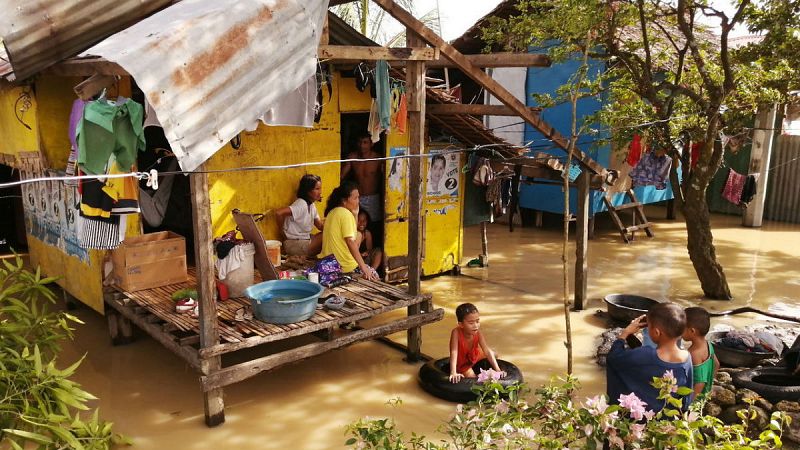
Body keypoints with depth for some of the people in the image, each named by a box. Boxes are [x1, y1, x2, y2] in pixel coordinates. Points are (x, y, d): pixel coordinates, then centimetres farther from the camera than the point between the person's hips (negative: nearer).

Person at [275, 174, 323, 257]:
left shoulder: (311, 205, 8)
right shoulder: (301, 204, -21)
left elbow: (320, 226, 4)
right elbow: (279, 213, -33)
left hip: (306, 239, 9)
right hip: (295, 245, -9)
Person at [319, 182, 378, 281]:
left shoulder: (332, 212, 11)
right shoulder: (346, 214, -15)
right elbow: (350, 241, -23)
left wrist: (355, 215, 9)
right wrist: (363, 267, -22)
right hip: (345, 266, -8)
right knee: (373, 276, 9)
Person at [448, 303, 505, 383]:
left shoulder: (478, 334, -28)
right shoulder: (456, 332, -39)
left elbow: (487, 351, -29)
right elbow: (454, 352, -45)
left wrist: (498, 370, -39)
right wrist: (453, 373, -57)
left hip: (475, 356, 5)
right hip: (462, 364, -5)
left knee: (494, 355, 15)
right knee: (471, 376, -25)